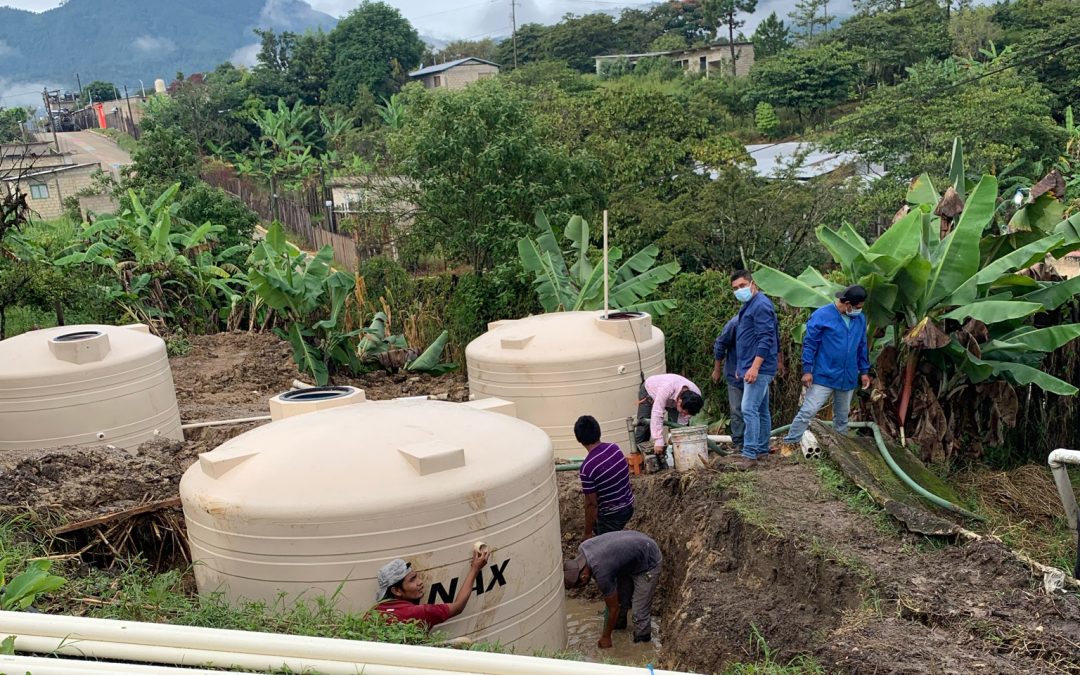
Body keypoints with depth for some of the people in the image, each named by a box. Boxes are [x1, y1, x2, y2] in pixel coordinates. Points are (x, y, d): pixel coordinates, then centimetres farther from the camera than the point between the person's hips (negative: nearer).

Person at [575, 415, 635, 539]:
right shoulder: (614, 448, -6)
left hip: (611, 515, -7)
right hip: (628, 506, 7)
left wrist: (588, 533, -8)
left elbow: (591, 503, -20)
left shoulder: (587, 467, -26)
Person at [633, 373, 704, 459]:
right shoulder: (667, 389, -48)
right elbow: (657, 414, -49)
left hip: (672, 399, 3)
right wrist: (658, 441, -51)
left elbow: (683, 422, -22)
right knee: (644, 424, -9)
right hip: (649, 390, -3)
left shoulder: (696, 395, -32)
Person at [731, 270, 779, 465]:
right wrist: (741, 366, 25)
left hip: (759, 368, -10)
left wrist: (754, 367, -26)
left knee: (749, 409, -13)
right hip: (750, 367, 10)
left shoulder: (761, 305, -15)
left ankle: (750, 454, -12)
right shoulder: (748, 306, 17)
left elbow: (765, 339, -22)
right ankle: (762, 450, 22)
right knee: (761, 410, 15)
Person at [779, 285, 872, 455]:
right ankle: (789, 444, -1)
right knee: (808, 411, -8)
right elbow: (809, 344, -9)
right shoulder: (822, 315, -10)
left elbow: (862, 347, 17)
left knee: (842, 415, 16)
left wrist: (864, 371, 16)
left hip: (848, 378, 6)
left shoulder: (860, 319, 7)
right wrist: (807, 370, -11)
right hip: (823, 376, -5)